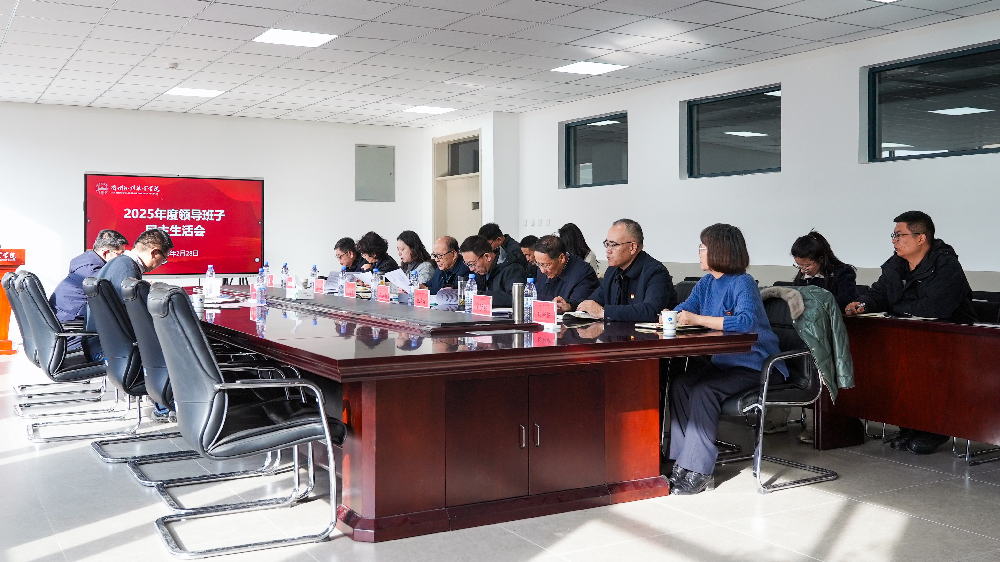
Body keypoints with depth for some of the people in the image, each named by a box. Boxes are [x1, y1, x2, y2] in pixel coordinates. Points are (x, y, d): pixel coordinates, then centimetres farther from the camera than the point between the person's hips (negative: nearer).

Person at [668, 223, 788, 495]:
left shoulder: (743, 283, -14)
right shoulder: (706, 283, 11)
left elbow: (746, 321, -30)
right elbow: (684, 309, 12)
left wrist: (697, 319, -31)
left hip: (755, 365, -8)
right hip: (722, 360, 8)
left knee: (704, 391, -29)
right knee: (680, 384, -17)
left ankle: (698, 471, -22)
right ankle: (682, 464, -16)